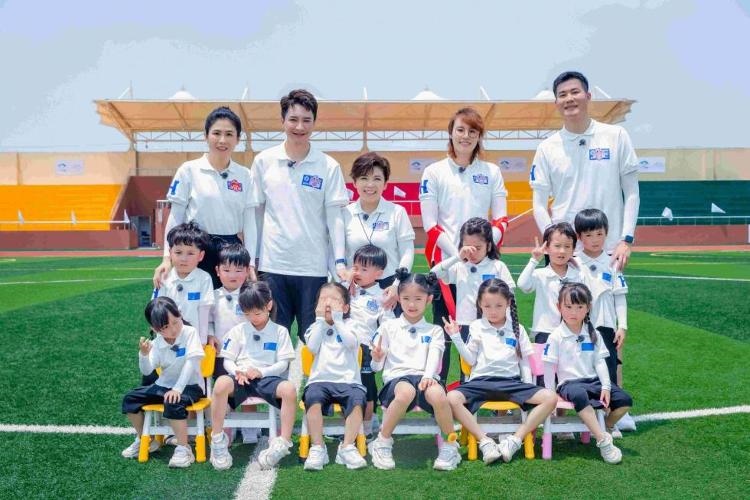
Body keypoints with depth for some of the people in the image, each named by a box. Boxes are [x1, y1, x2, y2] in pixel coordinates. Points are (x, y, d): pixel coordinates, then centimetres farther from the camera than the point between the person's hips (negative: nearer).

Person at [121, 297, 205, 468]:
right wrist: (144, 354, -28)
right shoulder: (157, 343, -3)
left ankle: (183, 448, -21)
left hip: (189, 385, -6)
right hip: (164, 385, 6)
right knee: (130, 399, -2)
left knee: (173, 403, -35)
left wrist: (177, 388, -28)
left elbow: (191, 362, -22)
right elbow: (146, 371, -8)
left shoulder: (189, 332, -16)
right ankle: (143, 440, 17)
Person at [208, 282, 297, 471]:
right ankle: (218, 440, -21)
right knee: (221, 383, -35)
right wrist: (237, 371, -12)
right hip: (241, 378, 1)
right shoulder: (238, 331, 12)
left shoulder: (280, 331, 9)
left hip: (267, 378, 0)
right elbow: (227, 360, 11)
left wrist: (261, 372, -14)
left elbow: (283, 364, 2)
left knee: (289, 389, -34)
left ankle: (283, 443, -25)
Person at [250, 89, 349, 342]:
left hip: (313, 266, -1)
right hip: (273, 264, 1)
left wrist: (340, 261, -7)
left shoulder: (329, 166, 0)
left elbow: (334, 216, 0)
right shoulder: (264, 161, 3)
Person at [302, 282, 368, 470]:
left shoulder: (349, 324, 13)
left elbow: (351, 343, -9)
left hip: (348, 380, 0)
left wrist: (337, 318, -6)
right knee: (313, 397, -32)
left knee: (357, 400, -31)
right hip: (320, 380, 1)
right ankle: (317, 448, -22)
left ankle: (347, 447, -19)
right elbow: (312, 347, -3)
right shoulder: (316, 326, 17)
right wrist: (320, 319, -1)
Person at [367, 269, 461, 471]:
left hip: (425, 377, 1)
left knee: (438, 395, -35)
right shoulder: (388, 327, 15)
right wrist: (376, 358, -12)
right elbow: (376, 367, 12)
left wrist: (428, 376, -21)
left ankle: (450, 446, -9)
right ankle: (382, 442, -17)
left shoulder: (434, 331, 19)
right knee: (406, 392, -38)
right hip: (397, 377, -1)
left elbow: (434, 356, 0)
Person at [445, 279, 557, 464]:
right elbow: (471, 360, 6)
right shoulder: (476, 327, 9)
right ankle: (485, 441, -24)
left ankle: (515, 440, -18)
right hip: (481, 381, -1)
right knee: (452, 399, -31)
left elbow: (524, 361, 14)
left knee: (550, 398, -21)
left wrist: (529, 390, 4)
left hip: (512, 382, 2)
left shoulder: (517, 329, 12)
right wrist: (456, 337, -4)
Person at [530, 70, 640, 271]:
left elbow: (631, 193, 3)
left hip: (609, 251, 0)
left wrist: (626, 240, -5)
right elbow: (539, 204, 2)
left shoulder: (616, 136, 2)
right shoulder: (547, 148, 3)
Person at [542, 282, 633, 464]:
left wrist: (605, 387, -5)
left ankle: (604, 428, 8)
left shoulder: (593, 334, 8)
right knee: (580, 395, -39)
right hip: (569, 382, -5)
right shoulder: (556, 336, -5)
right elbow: (549, 366, -6)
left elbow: (600, 362, 6)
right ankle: (603, 441, -34)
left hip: (593, 381, 5)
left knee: (624, 400, -15)